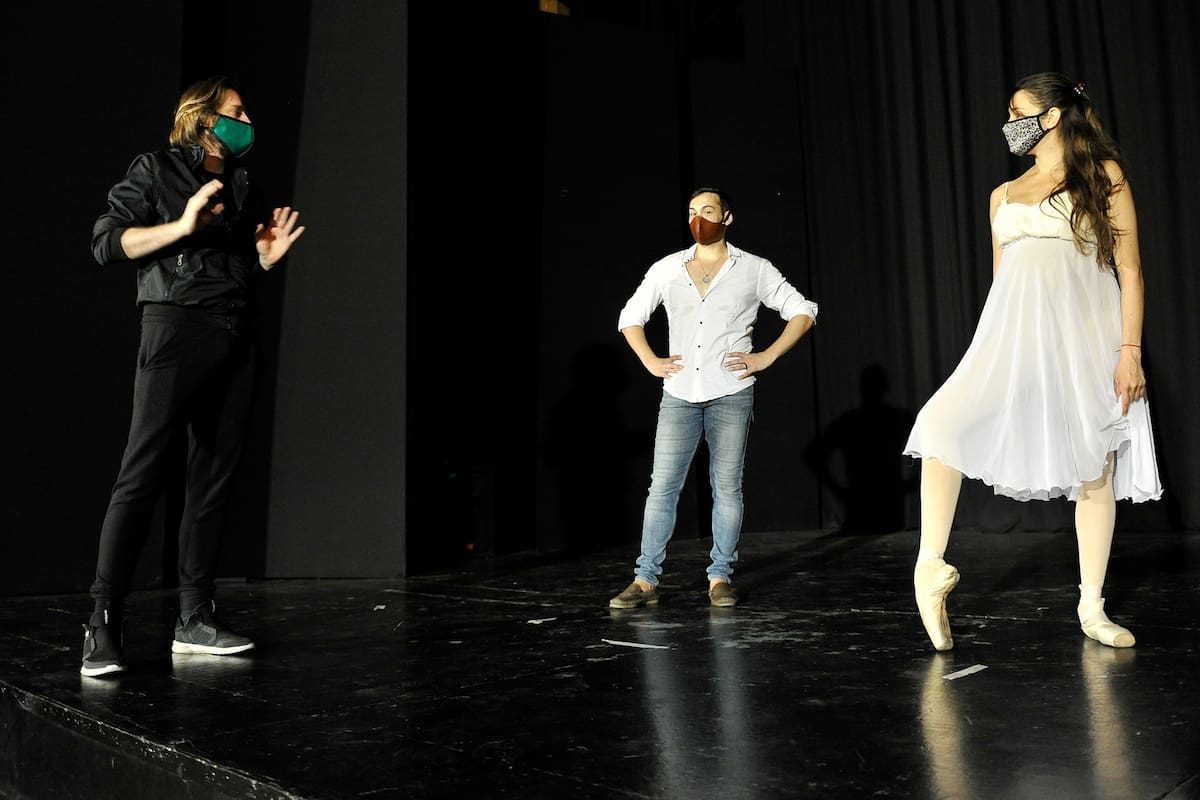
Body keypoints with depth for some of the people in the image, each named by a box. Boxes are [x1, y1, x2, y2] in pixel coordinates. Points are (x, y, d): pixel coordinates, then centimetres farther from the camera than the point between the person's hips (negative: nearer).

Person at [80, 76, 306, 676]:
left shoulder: (244, 187, 23)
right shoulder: (156, 170, 5)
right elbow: (107, 243, -4)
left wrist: (268, 257, 8)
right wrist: (182, 226, -15)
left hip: (235, 339, 6)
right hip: (177, 327, -6)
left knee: (213, 479, 4)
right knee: (141, 474, -11)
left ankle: (195, 618, 10)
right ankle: (104, 625, -6)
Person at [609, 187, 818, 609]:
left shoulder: (754, 269, 5)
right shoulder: (666, 269, 10)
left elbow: (802, 312, 7)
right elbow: (630, 317, 19)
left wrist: (766, 357, -3)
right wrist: (651, 361, 6)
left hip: (730, 393, -1)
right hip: (679, 393, 1)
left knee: (727, 487, 2)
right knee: (662, 487, -2)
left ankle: (720, 578, 11)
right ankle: (645, 580, 3)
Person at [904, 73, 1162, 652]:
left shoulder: (1104, 175, 7)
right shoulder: (1004, 195, 20)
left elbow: (1129, 269, 1)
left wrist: (1130, 350, -9)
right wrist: (991, 351, 18)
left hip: (1084, 332, -3)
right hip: (1013, 333, 3)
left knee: (1097, 466, 1)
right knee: (946, 423, -21)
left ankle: (1092, 607, 12)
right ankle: (930, 564, -13)